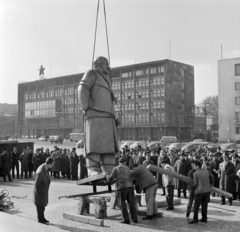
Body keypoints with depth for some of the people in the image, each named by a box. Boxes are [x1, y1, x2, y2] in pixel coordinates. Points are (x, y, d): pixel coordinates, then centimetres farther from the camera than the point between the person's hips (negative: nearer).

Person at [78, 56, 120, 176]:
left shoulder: (106, 79, 31)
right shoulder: (91, 74, 6)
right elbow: (83, 89, -10)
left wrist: (114, 117, 21)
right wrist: (86, 107, -14)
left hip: (107, 116, 8)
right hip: (95, 114, -8)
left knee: (109, 143, 2)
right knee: (94, 141, -14)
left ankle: (109, 171, 3)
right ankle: (92, 169, -15)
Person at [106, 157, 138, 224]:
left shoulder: (116, 169, 5)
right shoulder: (128, 169, 18)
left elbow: (110, 178, 3)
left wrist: (107, 176, 24)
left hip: (121, 188, -3)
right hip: (130, 187, 3)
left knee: (123, 204, 5)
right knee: (131, 203, 10)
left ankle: (126, 220, 4)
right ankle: (135, 219, 11)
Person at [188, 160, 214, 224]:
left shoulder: (195, 173, -8)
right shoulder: (206, 171, 7)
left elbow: (195, 184, -8)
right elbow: (212, 179, 18)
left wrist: (191, 185, 13)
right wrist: (210, 186, 30)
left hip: (200, 191, -6)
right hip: (207, 190, 6)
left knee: (196, 205, 0)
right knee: (204, 205, 13)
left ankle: (195, 219, -1)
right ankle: (204, 218, 17)